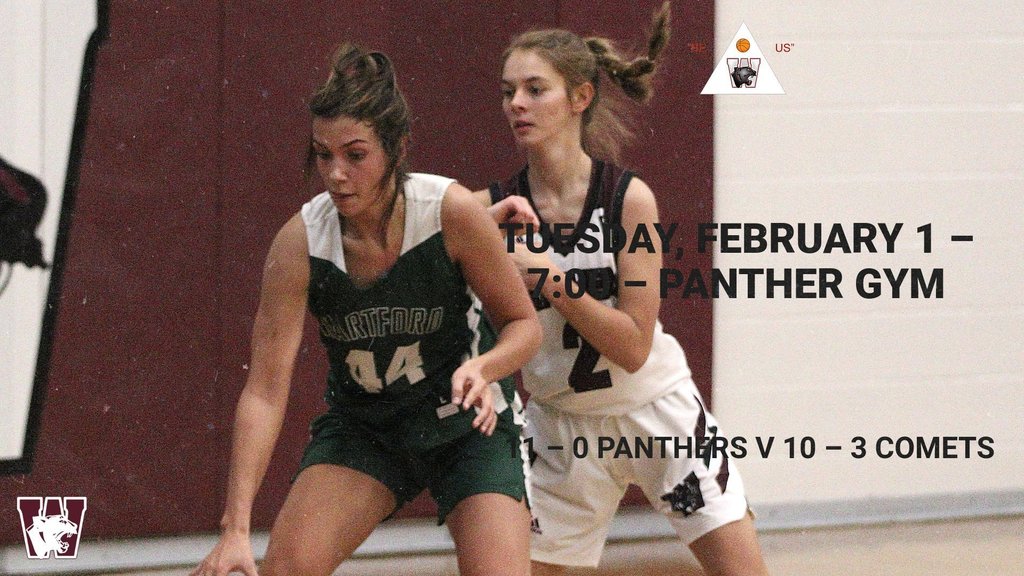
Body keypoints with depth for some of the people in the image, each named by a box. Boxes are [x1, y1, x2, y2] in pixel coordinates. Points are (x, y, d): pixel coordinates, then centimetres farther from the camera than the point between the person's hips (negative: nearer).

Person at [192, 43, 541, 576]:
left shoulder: (451, 212, -23)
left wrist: (483, 369, -33)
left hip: (468, 419, -1)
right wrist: (236, 527, -31)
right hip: (361, 426, 1)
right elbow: (264, 391, -22)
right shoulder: (299, 244, -21)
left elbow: (523, 324, -9)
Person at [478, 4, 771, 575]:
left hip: (657, 413, -2)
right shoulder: (493, 210, -10)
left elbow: (634, 347, -18)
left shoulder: (629, 197, -16)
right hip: (562, 427, 2)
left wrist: (550, 277, -27)